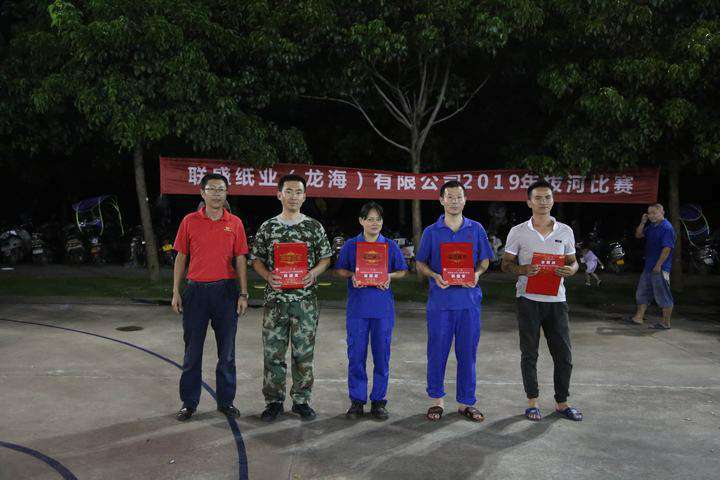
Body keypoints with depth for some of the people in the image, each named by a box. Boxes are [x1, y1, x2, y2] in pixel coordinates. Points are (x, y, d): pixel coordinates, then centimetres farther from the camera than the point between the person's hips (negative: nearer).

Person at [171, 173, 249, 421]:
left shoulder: (235, 223, 4)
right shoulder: (190, 221, 3)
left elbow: (240, 260, 5)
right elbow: (180, 257, 5)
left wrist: (243, 294, -1)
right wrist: (176, 292, 0)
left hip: (226, 290, 0)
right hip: (196, 290, 0)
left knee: (226, 350, 8)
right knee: (192, 350, 7)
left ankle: (226, 401, 21)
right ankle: (189, 402, 19)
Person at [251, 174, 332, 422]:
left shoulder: (314, 227, 5)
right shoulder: (267, 227, 6)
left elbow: (325, 258, 9)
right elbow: (257, 259, 9)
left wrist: (314, 273, -10)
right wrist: (268, 275, -10)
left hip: (305, 299, 0)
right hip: (275, 298, 0)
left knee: (304, 352, 6)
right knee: (272, 351, 4)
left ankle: (301, 400, 19)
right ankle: (273, 401, 17)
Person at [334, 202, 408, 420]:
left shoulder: (391, 246, 6)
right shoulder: (350, 245, 5)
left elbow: (402, 271, 11)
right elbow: (339, 270, 8)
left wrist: (389, 276, -9)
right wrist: (352, 275, -11)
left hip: (383, 307, 1)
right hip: (357, 306, 0)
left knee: (382, 355, 6)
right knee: (356, 355, 3)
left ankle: (378, 400, 19)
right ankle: (357, 400, 16)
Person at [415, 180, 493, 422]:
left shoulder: (476, 229, 8)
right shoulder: (431, 232, 5)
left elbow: (485, 260, 12)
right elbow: (420, 263, 8)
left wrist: (476, 274, -9)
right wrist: (435, 276, -12)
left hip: (469, 299, 1)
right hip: (440, 300, -1)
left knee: (467, 352, 6)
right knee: (437, 352, 4)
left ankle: (466, 402, 20)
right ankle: (437, 400, 20)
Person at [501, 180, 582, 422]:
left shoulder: (565, 231, 6)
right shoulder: (518, 232, -1)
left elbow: (573, 261, 14)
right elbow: (506, 264, 2)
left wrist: (570, 270, -10)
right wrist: (523, 270, -18)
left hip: (556, 300, 2)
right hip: (528, 299, -2)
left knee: (563, 354, 6)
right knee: (529, 354, 7)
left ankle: (561, 402, 23)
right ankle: (532, 402, 21)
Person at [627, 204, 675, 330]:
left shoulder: (667, 228, -15)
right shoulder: (652, 226, 12)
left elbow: (667, 248, -20)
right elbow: (638, 235, 20)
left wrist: (658, 265, -21)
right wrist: (642, 222, 4)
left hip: (660, 268, -10)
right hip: (648, 267, 10)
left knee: (663, 296, -1)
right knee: (642, 293, 14)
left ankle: (665, 323, 7)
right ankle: (638, 318, 22)